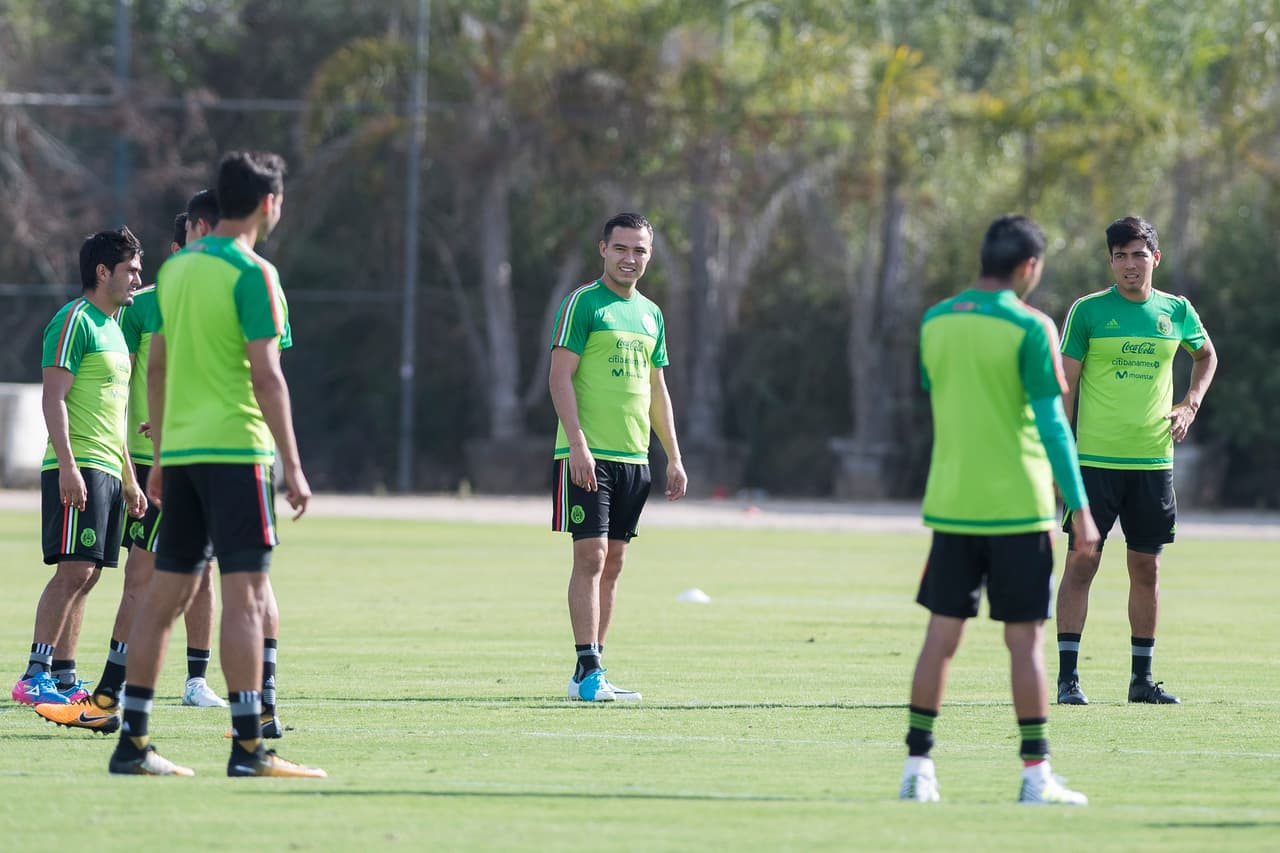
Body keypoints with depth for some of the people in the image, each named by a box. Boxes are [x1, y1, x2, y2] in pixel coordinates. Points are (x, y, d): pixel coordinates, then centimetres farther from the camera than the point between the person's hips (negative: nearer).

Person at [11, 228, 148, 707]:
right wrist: (68, 465, -22)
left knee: (85, 576, 7)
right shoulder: (74, 322, -8)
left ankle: (63, 677, 8)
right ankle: (35, 676, -14)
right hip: (77, 469, -9)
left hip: (107, 470, 9)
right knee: (74, 570, -14)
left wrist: (128, 478, 25)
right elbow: (54, 398, -15)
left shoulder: (112, 328, 21)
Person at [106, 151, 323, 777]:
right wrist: (292, 467, -12)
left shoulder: (175, 268, 13)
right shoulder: (252, 273, -10)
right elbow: (266, 377, -15)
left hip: (179, 447, 8)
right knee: (245, 593, -8)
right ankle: (248, 748, -12)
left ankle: (132, 743, 11)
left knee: (166, 593, 10)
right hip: (235, 448, -8)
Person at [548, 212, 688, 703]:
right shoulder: (583, 304, -5)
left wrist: (673, 458, 18)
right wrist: (578, 444, -20)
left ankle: (590, 674, 10)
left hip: (634, 457, 7)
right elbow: (560, 376, -11)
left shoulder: (651, 314, 16)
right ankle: (588, 672, -14)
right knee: (591, 555, -12)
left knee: (613, 562, 6)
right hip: (588, 455, -7)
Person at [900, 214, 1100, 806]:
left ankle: (917, 766, 5)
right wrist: (1079, 508, -8)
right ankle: (1035, 774, 0)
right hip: (1016, 507, -4)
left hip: (949, 506, 4)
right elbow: (1052, 423, -12)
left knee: (942, 635, 8)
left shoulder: (934, 322, 6)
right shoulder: (1030, 328, -10)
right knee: (1025, 639, 0)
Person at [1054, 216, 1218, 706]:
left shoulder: (1176, 312, 6)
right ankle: (1067, 677, -2)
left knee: (1147, 568, 7)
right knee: (1082, 562, -5)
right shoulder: (1088, 311, -3)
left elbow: (1206, 356, 26)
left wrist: (1190, 405, 10)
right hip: (1095, 459, -3)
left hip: (1153, 460, 3)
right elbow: (1064, 386, -2)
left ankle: (1142, 678, 15)